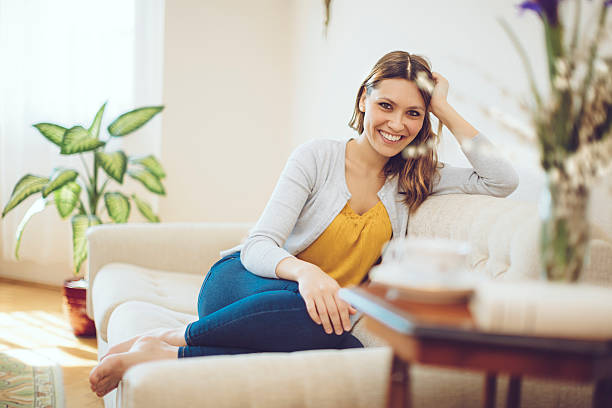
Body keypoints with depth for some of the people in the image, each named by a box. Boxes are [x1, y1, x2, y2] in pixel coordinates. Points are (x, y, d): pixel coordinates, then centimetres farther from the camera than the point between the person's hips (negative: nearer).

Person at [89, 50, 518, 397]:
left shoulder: (412, 180, 9)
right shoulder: (319, 156, -4)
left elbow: (503, 181, 0)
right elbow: (257, 247, -11)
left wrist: (445, 109, -2)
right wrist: (306, 271, -34)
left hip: (318, 306, 4)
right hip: (241, 287, -4)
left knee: (351, 353, -36)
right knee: (317, 314, -41)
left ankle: (165, 355, -28)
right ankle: (172, 337, -22)